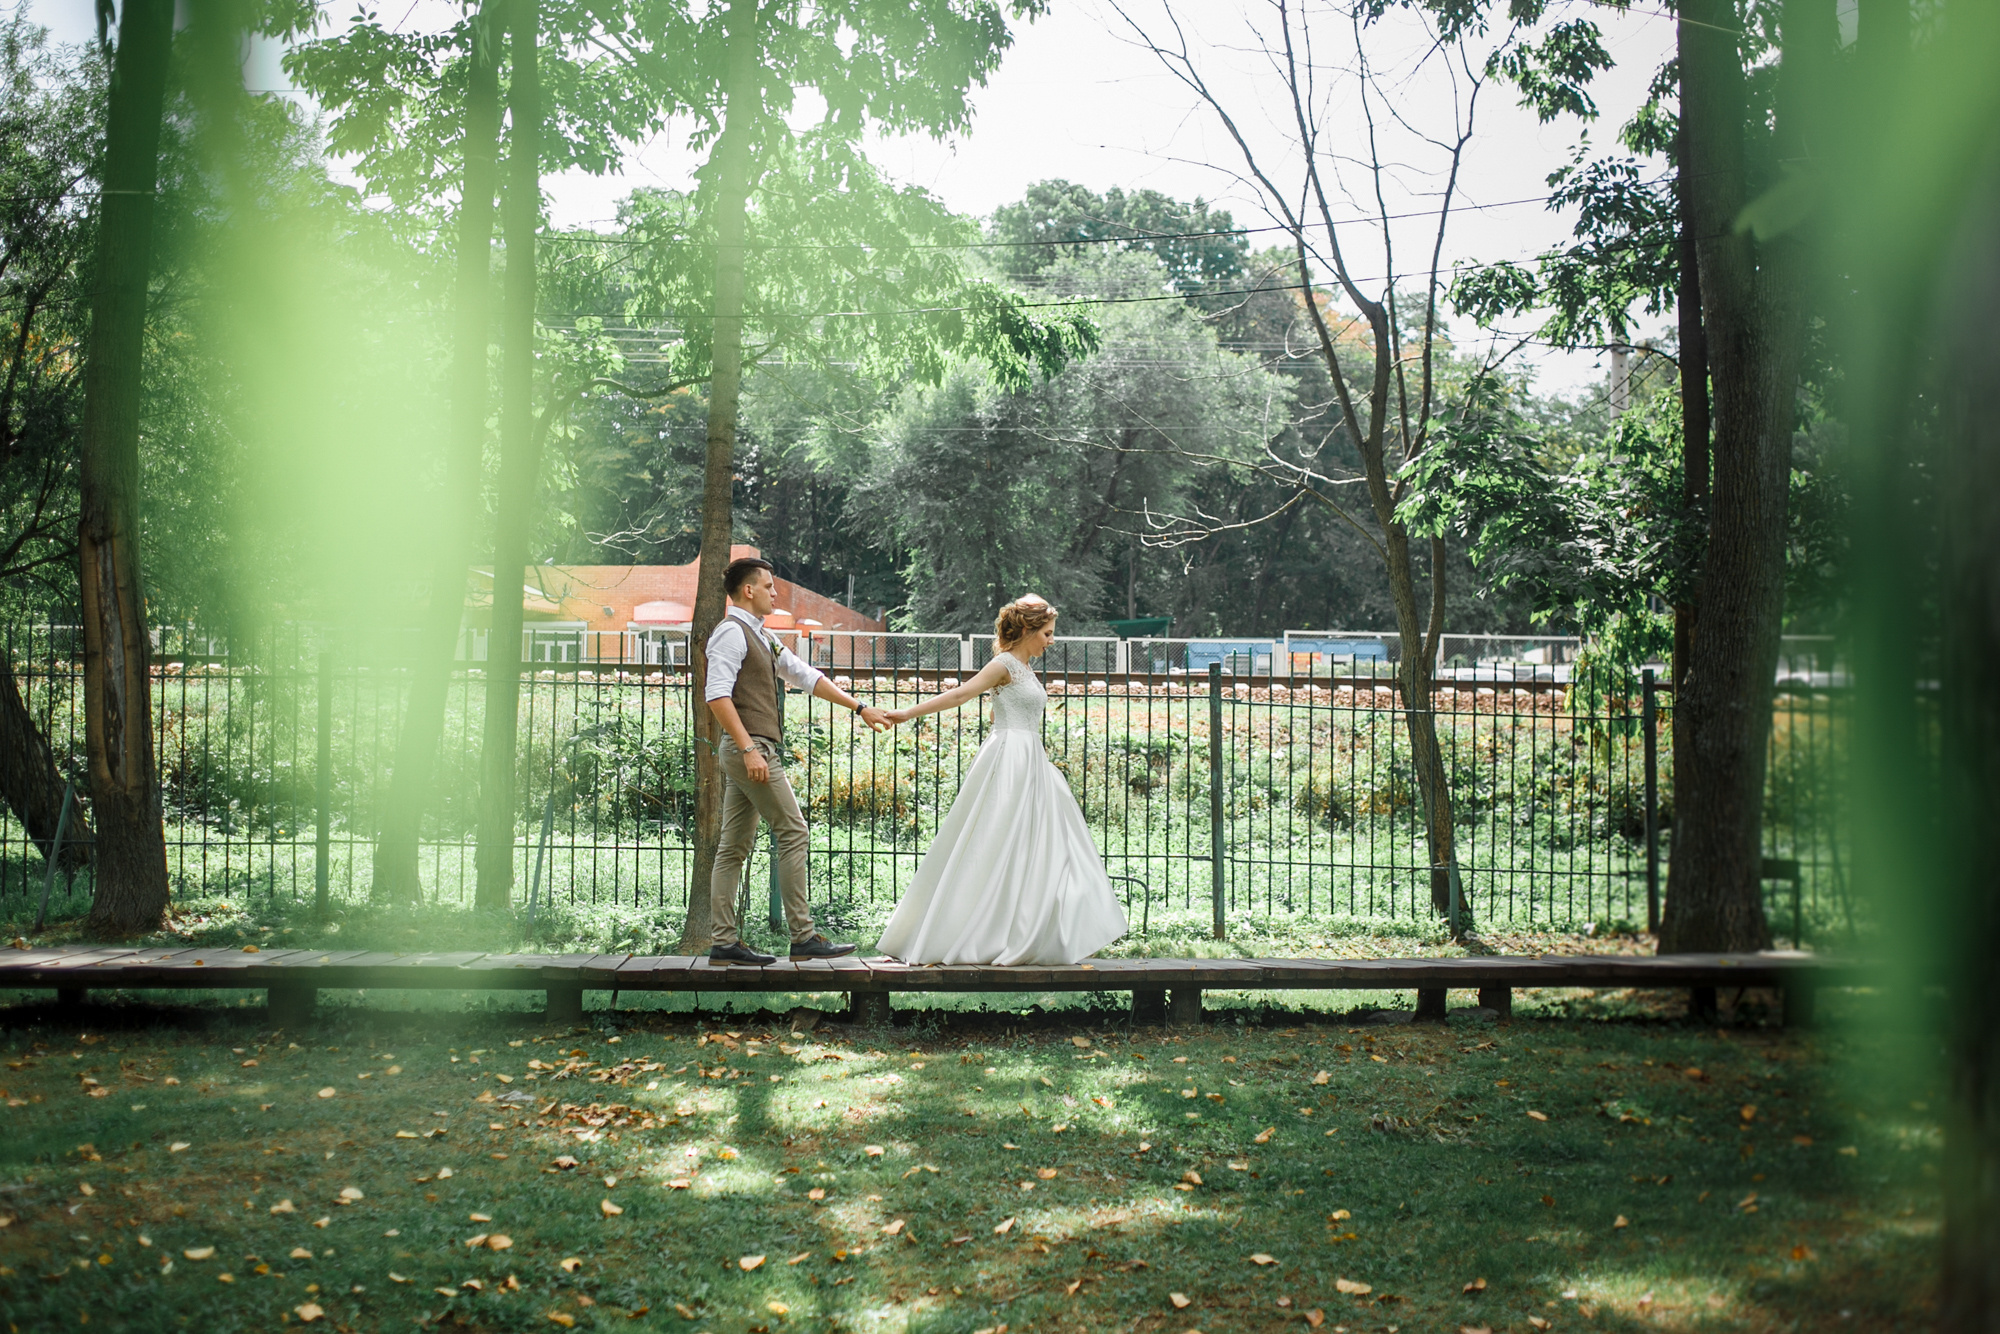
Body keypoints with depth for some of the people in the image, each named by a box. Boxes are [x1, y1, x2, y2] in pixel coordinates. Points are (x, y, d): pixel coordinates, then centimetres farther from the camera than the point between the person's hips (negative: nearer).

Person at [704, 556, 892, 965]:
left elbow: (806, 676, 23)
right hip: (751, 749, -10)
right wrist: (749, 750, -24)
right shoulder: (732, 632, -9)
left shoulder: (760, 636, 20)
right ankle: (803, 936, -7)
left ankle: (722, 941, 9)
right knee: (792, 832, -8)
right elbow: (717, 695, -19)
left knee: (735, 846, 7)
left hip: (750, 750, 10)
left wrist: (859, 707, 21)